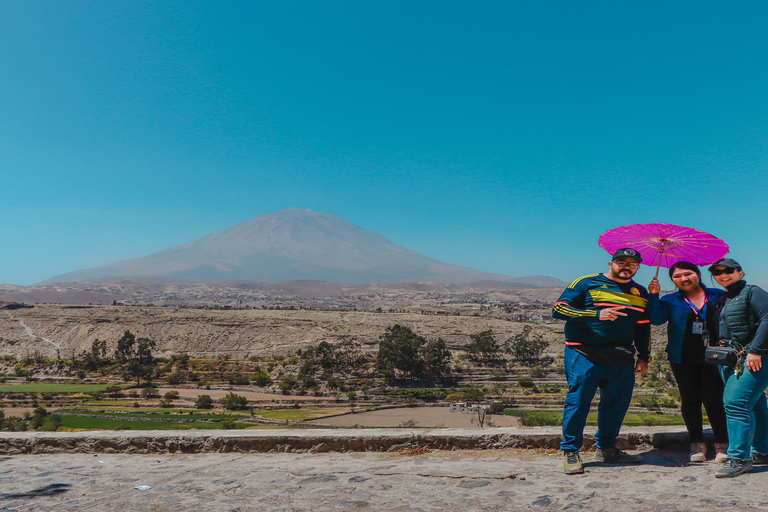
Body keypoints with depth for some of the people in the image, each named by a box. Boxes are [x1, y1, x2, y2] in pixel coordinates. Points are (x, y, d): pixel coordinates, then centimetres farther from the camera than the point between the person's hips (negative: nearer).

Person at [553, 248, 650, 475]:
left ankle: (605, 449, 25)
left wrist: (644, 357, 18)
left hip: (622, 359, 6)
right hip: (584, 355, -5)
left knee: (618, 403, 8)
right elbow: (559, 308, -9)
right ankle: (570, 451, 3)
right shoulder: (587, 284, 0)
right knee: (578, 400, -8)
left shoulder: (640, 293, 18)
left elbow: (643, 328, 25)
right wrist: (596, 314, -17)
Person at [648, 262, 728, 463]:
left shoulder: (717, 296, 7)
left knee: (713, 399, -5)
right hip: (683, 360, 1)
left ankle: (722, 445, 9)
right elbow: (656, 318, -9)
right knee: (690, 400, 6)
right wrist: (654, 295, -16)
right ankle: (697, 444, 17)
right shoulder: (670, 300, 6)